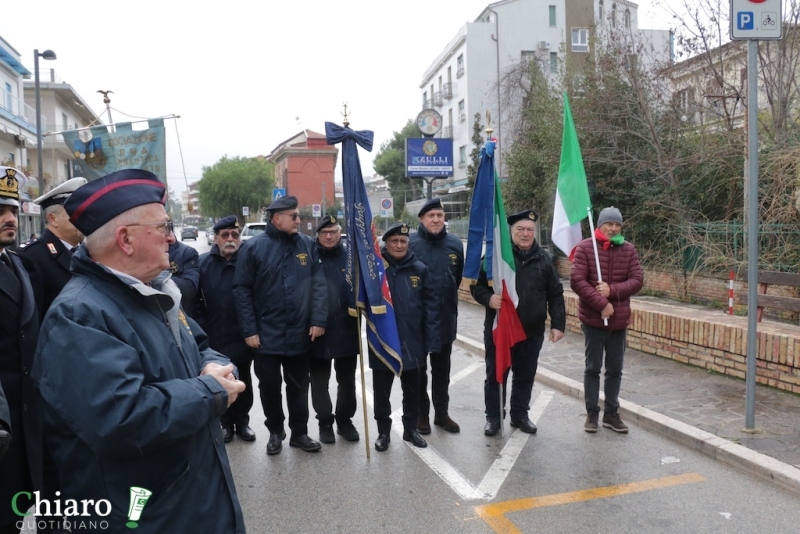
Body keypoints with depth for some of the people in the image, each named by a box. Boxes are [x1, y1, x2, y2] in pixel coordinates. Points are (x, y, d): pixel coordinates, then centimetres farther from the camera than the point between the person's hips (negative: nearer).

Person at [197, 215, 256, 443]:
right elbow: (195, 300, -2)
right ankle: (226, 422, 29)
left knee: (243, 383, 13)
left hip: (243, 337, -1)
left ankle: (242, 421, 29)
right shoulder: (203, 263, -2)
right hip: (214, 338, 1)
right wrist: (201, 329, -7)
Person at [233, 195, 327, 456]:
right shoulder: (253, 247, -7)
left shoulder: (307, 244, 2)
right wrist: (249, 330, -10)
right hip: (266, 334, -2)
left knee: (299, 386, 13)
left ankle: (299, 432, 28)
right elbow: (242, 290, -6)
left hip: (300, 333, 2)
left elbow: (319, 284, 0)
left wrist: (318, 320, -9)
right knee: (269, 386, 10)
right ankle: (275, 432, 30)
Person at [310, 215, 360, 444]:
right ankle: (325, 422, 26)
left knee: (347, 380, 13)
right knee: (319, 381, 10)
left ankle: (345, 420, 29)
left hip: (346, 330, 2)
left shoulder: (350, 256, 2)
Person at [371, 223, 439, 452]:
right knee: (381, 390, 11)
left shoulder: (419, 270, -2)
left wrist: (431, 340, -7)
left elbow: (431, 306, -3)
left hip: (412, 341, 2)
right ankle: (383, 431, 28)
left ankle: (411, 428, 34)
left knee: (412, 389, 16)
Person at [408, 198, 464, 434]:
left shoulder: (456, 244, 0)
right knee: (418, 369, 11)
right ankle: (421, 414, 25)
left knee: (442, 369, 16)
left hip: (446, 317, 3)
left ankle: (442, 413, 30)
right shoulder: (410, 242, -12)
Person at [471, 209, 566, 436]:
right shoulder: (496, 254, -5)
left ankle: (520, 415, 32)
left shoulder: (544, 259, 4)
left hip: (532, 331, 3)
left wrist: (558, 323, 0)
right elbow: (477, 285, -2)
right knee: (496, 375, 9)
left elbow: (555, 295, 7)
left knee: (525, 376, 14)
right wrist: (488, 298, -22)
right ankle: (493, 417, 25)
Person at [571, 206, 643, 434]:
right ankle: (592, 413, 18)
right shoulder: (585, 248, -7)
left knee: (615, 369, 12)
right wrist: (601, 304, -19)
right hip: (593, 318, -3)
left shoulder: (629, 250, 4)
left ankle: (611, 413, 24)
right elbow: (577, 281, -14)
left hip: (619, 319, 3)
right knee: (593, 368, 6)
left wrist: (612, 290, -17)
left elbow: (637, 280, -2)